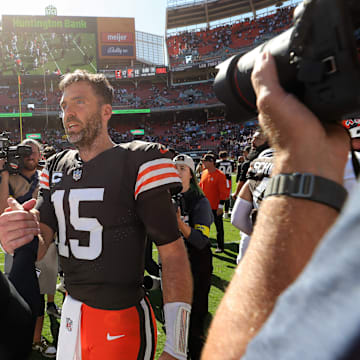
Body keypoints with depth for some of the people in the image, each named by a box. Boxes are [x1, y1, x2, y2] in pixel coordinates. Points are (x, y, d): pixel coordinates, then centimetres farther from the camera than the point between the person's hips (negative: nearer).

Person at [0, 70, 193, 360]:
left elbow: (173, 252, -18)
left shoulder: (138, 162, -16)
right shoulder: (56, 168, 5)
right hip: (71, 312, 6)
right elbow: (41, 238, 3)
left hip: (121, 319, -6)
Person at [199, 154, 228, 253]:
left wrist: (221, 206, -16)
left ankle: (220, 247, 18)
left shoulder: (220, 174, -13)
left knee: (219, 227, 6)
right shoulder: (204, 173, 8)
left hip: (215, 207, -6)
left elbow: (223, 192, -14)